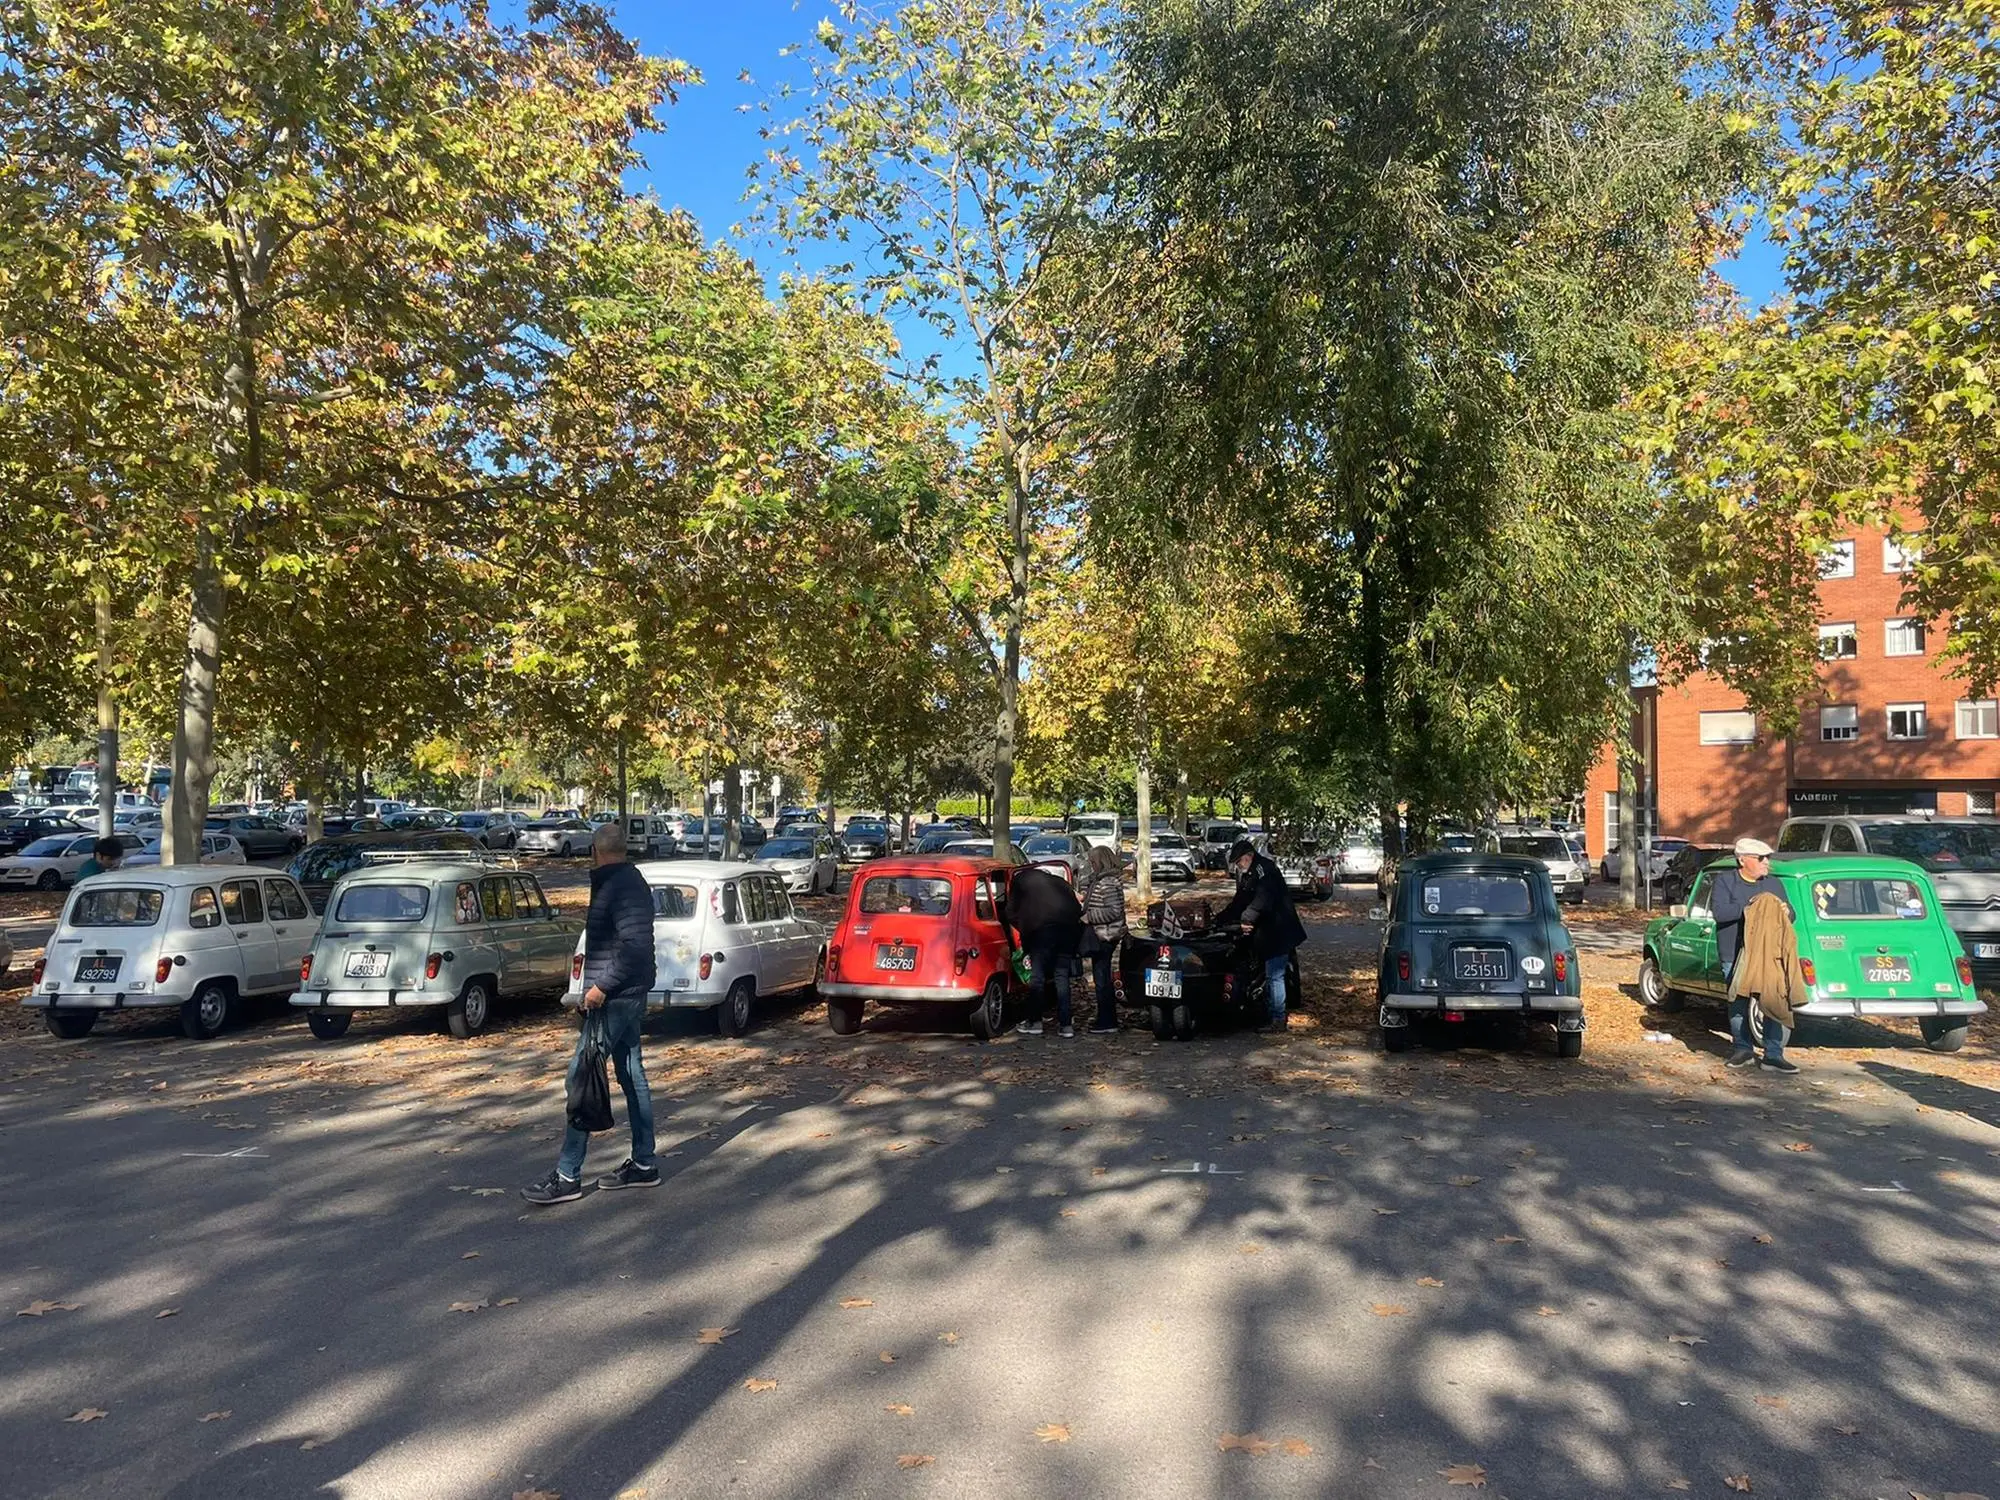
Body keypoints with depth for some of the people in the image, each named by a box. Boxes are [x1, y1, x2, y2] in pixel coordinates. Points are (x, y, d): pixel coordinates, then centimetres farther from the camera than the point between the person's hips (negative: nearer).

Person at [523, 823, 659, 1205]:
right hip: (627, 995, 10)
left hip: (612, 999, -10)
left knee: (582, 1078, -7)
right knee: (632, 1076, 14)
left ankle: (568, 1176, -2)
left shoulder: (620, 886, -17)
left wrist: (602, 985, -23)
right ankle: (643, 1164, 21)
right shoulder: (631, 881, 14)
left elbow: (635, 944, -26)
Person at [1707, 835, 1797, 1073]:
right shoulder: (1725, 881, -2)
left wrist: (1786, 912, -14)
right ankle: (1743, 1049, 21)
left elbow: (1792, 914, 10)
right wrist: (1749, 907, -24)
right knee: (1738, 1004, 7)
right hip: (1735, 957, -2)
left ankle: (1774, 1055, 3)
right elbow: (1718, 911, -15)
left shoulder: (1774, 883, 10)